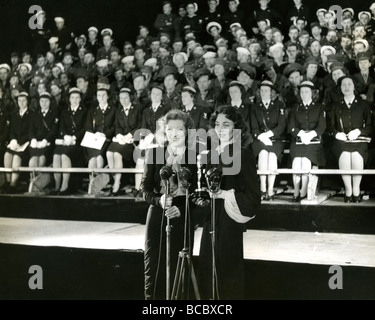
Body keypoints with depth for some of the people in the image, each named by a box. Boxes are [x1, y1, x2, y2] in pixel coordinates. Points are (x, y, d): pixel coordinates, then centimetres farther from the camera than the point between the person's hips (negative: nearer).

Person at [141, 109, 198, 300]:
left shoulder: (195, 157, 0)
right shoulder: (154, 153, 5)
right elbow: (145, 188, 3)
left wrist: (181, 209, -17)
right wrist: (159, 200, -17)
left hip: (183, 218, -1)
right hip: (157, 216, 1)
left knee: (178, 269, 2)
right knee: (153, 266, 2)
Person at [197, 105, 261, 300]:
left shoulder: (243, 155, -9)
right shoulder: (213, 153, 10)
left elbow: (253, 195, -13)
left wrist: (225, 194, -18)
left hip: (229, 221, -6)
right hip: (211, 219, 6)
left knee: (229, 271, 2)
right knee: (207, 270, 10)